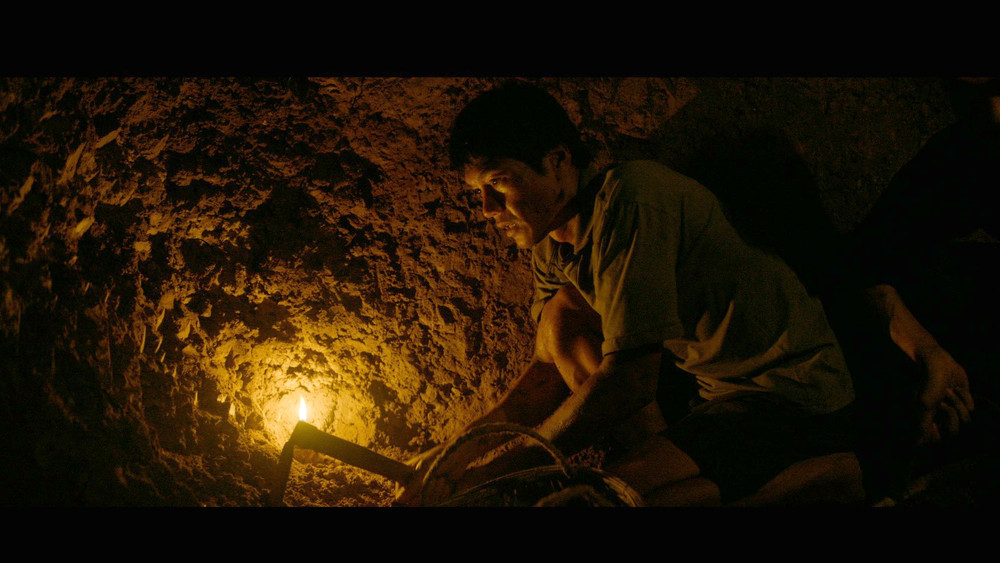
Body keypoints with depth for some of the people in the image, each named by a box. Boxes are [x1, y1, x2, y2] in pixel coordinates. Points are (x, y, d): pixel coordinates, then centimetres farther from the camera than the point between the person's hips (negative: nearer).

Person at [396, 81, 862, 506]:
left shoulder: (628, 197, -23)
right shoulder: (551, 239, 4)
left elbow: (629, 381, -27)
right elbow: (551, 370, 10)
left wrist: (492, 469, -20)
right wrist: (462, 451, -2)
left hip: (797, 396, -8)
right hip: (707, 380, 9)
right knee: (562, 315, -3)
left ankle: (819, 480, -8)